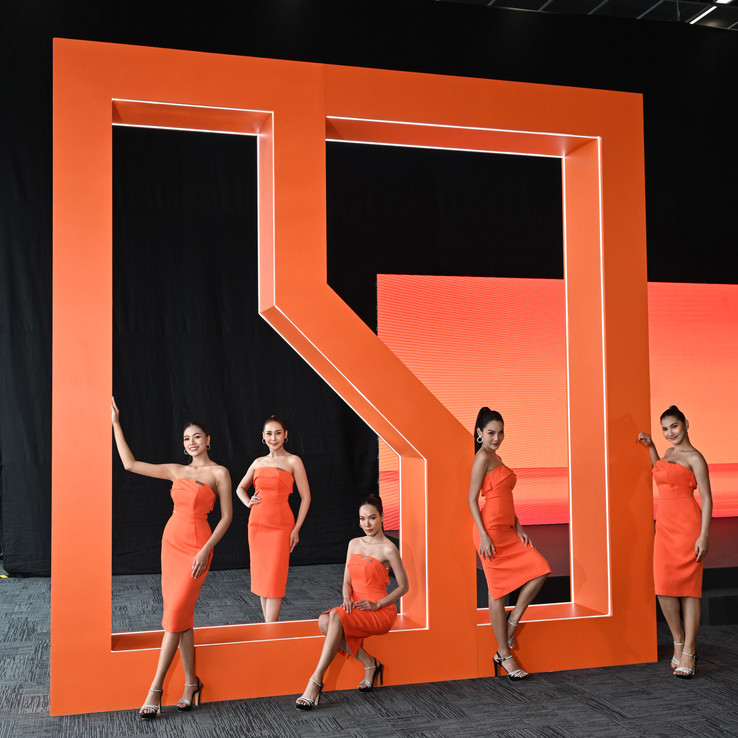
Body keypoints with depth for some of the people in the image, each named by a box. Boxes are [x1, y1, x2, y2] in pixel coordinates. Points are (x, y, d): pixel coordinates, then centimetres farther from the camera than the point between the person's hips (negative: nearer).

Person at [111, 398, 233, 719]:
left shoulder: (219, 472, -2)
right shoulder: (176, 471, 11)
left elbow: (227, 516, -4)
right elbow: (130, 464, 11)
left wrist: (205, 550, -13)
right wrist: (116, 424, 10)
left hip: (197, 545, -5)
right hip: (172, 541, 5)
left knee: (175, 614, -10)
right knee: (181, 615, 5)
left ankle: (155, 690, -5)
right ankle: (191, 683, 14)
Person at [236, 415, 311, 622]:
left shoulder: (293, 461, -3)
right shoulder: (258, 462, 11)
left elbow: (305, 497, -4)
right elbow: (240, 488, 25)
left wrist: (296, 529, -9)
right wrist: (248, 502, 4)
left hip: (280, 525, -5)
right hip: (257, 523, 5)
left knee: (275, 577, -7)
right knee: (261, 575, 9)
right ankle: (268, 623, 18)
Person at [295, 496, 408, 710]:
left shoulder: (388, 549, -7)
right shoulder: (354, 544, 11)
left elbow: (403, 586, -3)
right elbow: (347, 581, 12)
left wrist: (376, 604, -13)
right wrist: (347, 598, -9)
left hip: (380, 612, -6)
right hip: (356, 610, 6)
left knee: (336, 617, -32)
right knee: (324, 621, -24)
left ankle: (316, 681, -32)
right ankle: (369, 664, -11)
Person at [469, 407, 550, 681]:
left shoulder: (496, 458, 18)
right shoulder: (483, 457, -9)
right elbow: (472, 498, -13)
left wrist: (518, 525, 11)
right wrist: (483, 535, -17)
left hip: (507, 529, 9)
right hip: (491, 530, -9)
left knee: (540, 569, 2)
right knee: (498, 591, -1)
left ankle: (511, 623, 11)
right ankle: (504, 655, 9)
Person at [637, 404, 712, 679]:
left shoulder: (694, 457, -5)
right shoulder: (669, 453, 17)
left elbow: (706, 498, -10)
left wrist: (704, 535, -17)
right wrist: (650, 447, 30)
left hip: (687, 525, -7)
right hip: (665, 525, 7)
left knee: (688, 588, -5)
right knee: (664, 589, 2)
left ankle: (688, 654, -1)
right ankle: (679, 643, 18)